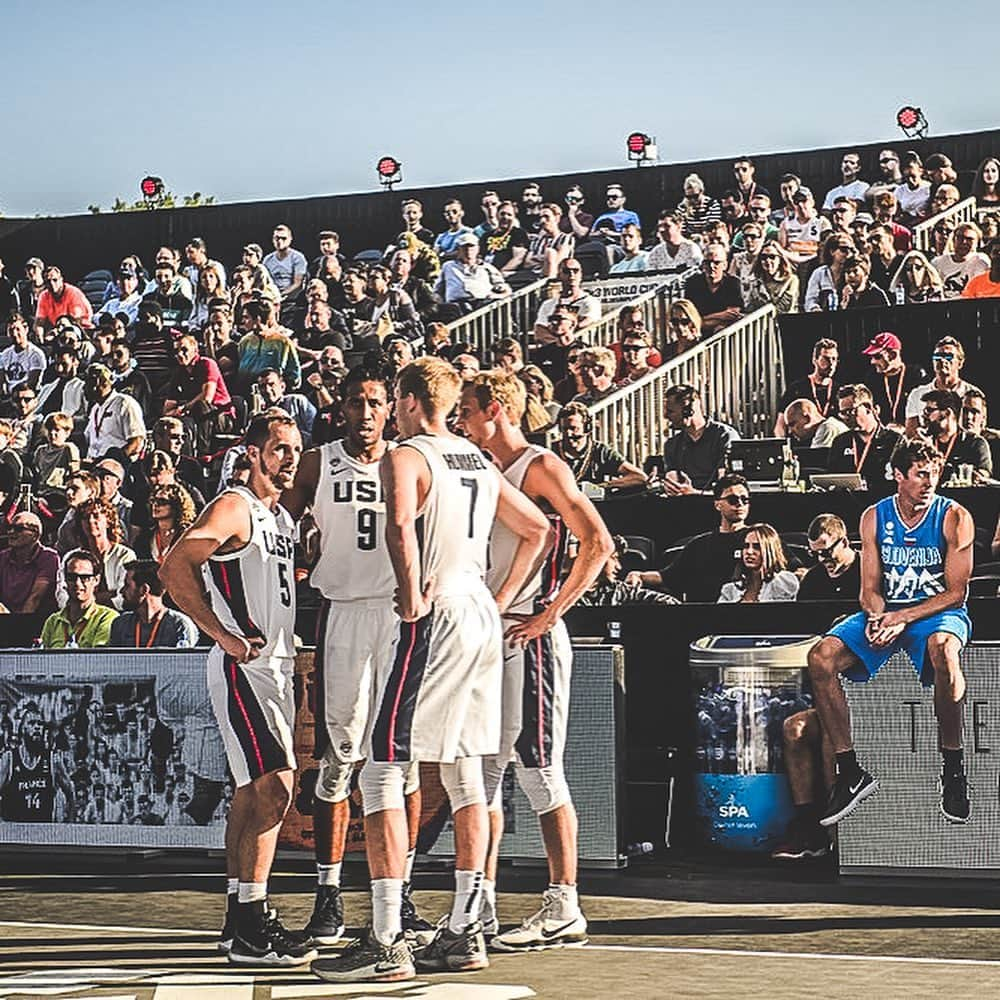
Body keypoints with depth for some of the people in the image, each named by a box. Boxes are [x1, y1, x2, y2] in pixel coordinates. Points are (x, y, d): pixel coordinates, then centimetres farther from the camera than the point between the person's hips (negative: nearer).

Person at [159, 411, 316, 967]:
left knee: (253, 791, 11)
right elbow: (173, 569, -20)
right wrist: (225, 636, -21)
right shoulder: (233, 507, -10)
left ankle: (239, 918, 17)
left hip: (276, 665, 9)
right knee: (274, 788, -15)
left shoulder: (283, 518, 18)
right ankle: (250, 931, -13)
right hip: (243, 666, -9)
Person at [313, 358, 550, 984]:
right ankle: (464, 933, 18)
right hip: (482, 616, 8)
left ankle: (387, 944, -11)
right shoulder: (480, 462, 16)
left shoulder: (405, 457, -8)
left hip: (435, 621, -8)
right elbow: (538, 529, 25)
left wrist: (412, 595, -19)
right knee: (464, 771, 14)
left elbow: (400, 524, -29)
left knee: (382, 771, -6)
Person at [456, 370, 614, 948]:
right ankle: (481, 911, 15)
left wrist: (548, 614, -17)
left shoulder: (541, 467, -7)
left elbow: (599, 543, -16)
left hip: (530, 637, -9)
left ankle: (564, 910, -4)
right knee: (482, 772, 9)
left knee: (539, 768, -8)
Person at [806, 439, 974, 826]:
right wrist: (878, 617, -20)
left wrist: (902, 618, -21)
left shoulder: (954, 517, -6)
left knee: (942, 649, -41)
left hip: (938, 612, -4)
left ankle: (953, 770, -27)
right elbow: (870, 589, 4)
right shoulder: (874, 518, 3)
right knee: (821, 657, -21)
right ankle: (851, 772, -14)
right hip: (886, 612, 4)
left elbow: (956, 592, -10)